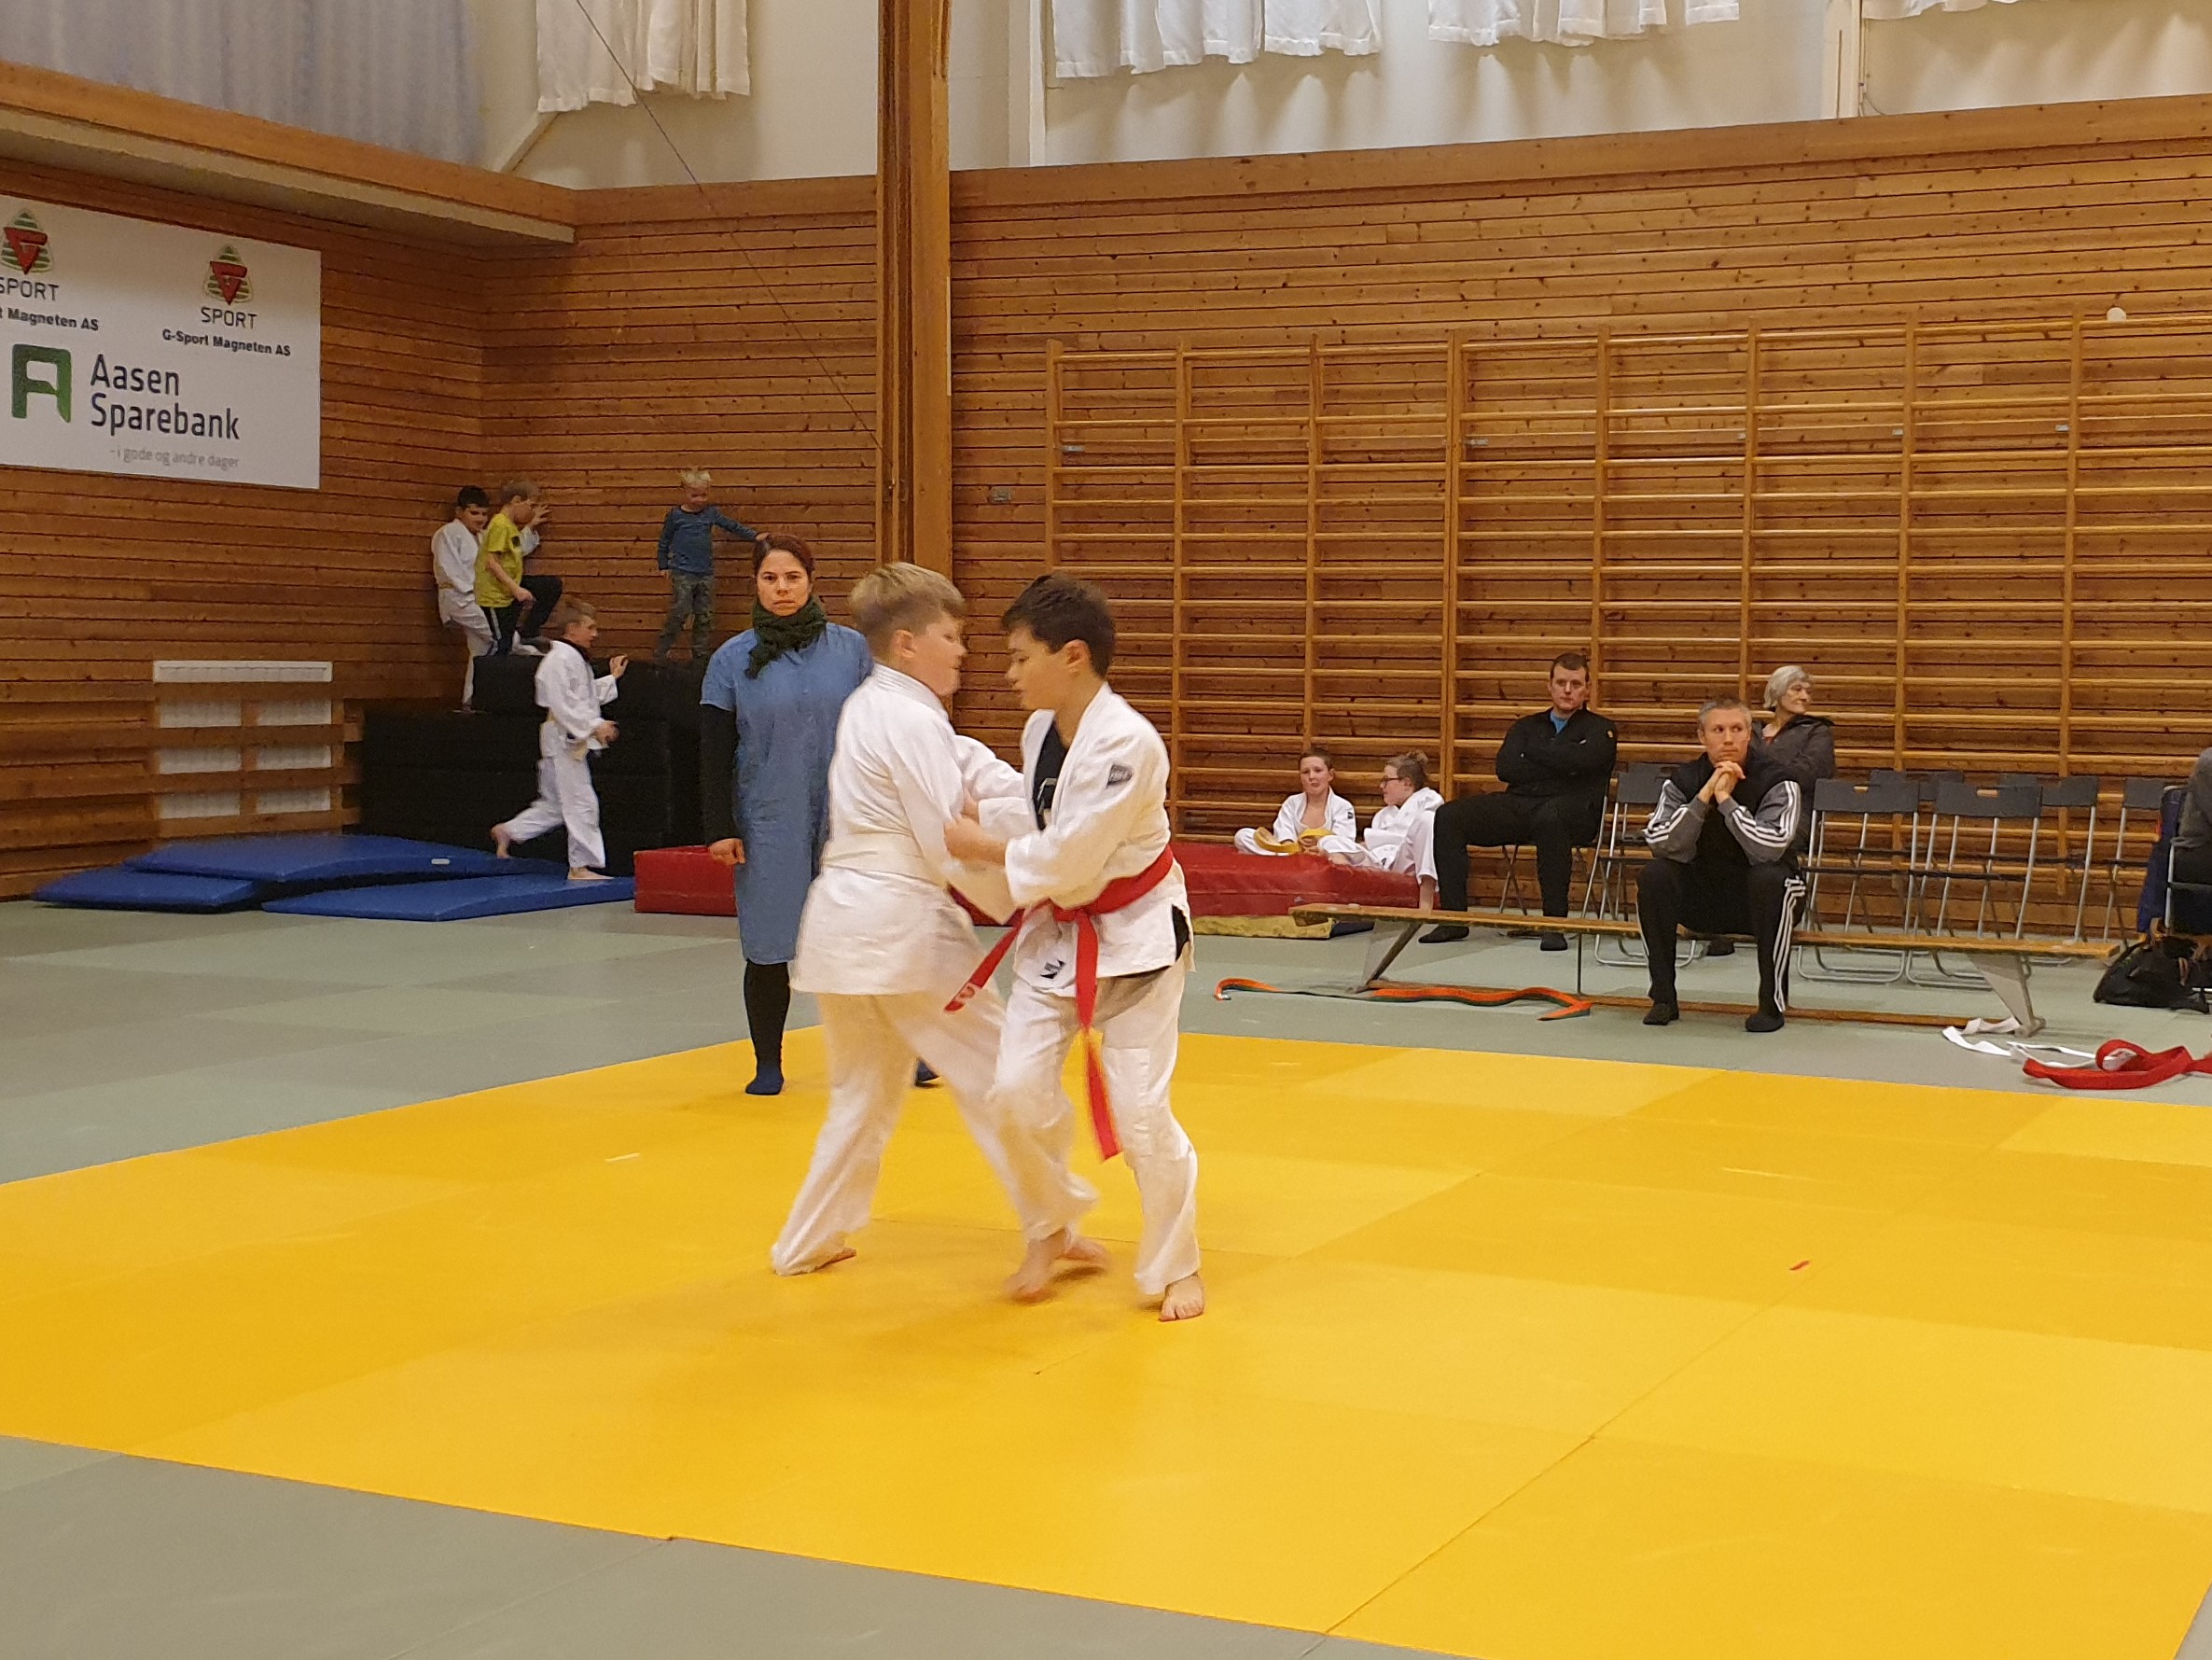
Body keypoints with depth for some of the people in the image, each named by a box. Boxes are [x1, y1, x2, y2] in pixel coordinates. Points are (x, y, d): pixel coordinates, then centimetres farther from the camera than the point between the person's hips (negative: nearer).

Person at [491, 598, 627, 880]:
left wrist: (612, 677, 21)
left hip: (573, 740, 11)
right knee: (581, 803, -7)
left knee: (554, 804, 16)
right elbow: (563, 705, -24)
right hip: (565, 740, -11)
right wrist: (595, 726, -25)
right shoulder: (560, 660, -17)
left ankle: (507, 832, 25)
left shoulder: (576, 658, 17)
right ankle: (581, 865, -1)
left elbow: (587, 695, 25)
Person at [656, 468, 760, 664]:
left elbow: (733, 526, 10)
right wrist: (664, 566, 6)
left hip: (706, 573, 4)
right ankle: (660, 653, -2)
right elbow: (665, 541, 7)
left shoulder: (711, 513, 6)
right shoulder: (675, 515, -1)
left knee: (705, 616, 6)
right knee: (680, 613, -10)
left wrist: (755, 536, 1)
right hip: (682, 573, -4)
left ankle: (699, 655, 14)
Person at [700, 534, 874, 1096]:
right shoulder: (732, 660, 1)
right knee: (769, 949, 5)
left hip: (844, 822, 0)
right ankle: (768, 1065, 20)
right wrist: (719, 829, -2)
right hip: (769, 826, 0)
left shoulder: (852, 650, 2)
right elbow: (714, 754, 3)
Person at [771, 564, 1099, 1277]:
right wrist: (1026, 903, -6)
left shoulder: (866, 707, 15)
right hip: (904, 928, -9)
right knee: (998, 1076, 3)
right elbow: (954, 846, -17)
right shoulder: (911, 722, -14)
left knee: (864, 1090, 20)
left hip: (843, 919, 9)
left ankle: (809, 1241, 25)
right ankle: (1053, 1226, 11)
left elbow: (975, 769, 9)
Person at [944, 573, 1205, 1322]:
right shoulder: (1041, 729, 0)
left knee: (1140, 1112, -3)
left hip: (1133, 937, -7)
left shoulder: (1126, 744, -26)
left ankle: (1177, 1268, 17)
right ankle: (1053, 1229, 22)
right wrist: (976, 812, -4)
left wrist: (981, 847, -14)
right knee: (1020, 1086, -3)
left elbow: (1066, 860, -26)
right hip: (1056, 932, 7)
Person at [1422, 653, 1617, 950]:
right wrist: (1557, 767, -2)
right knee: (1448, 817, -16)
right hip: (1518, 805, 5)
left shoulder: (1600, 730, 13)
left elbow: (1577, 760, -10)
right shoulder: (1527, 726, 25)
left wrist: (1532, 753, 5)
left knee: (1549, 817, -42)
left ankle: (1554, 923, -38)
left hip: (1574, 811, -5)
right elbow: (1505, 767, 6)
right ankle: (1453, 917, -16)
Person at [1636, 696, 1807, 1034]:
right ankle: (1664, 998, -13)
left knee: (1769, 878, -36)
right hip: (1702, 899, 3)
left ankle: (1773, 1001, -23)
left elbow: (1770, 849, -30)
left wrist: (1726, 800, -29)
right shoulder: (1683, 781, -5)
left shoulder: (1778, 782, -14)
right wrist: (1703, 797, -28)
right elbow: (1661, 845, -20)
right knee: (1653, 876, -23)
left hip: (1760, 901, -3)